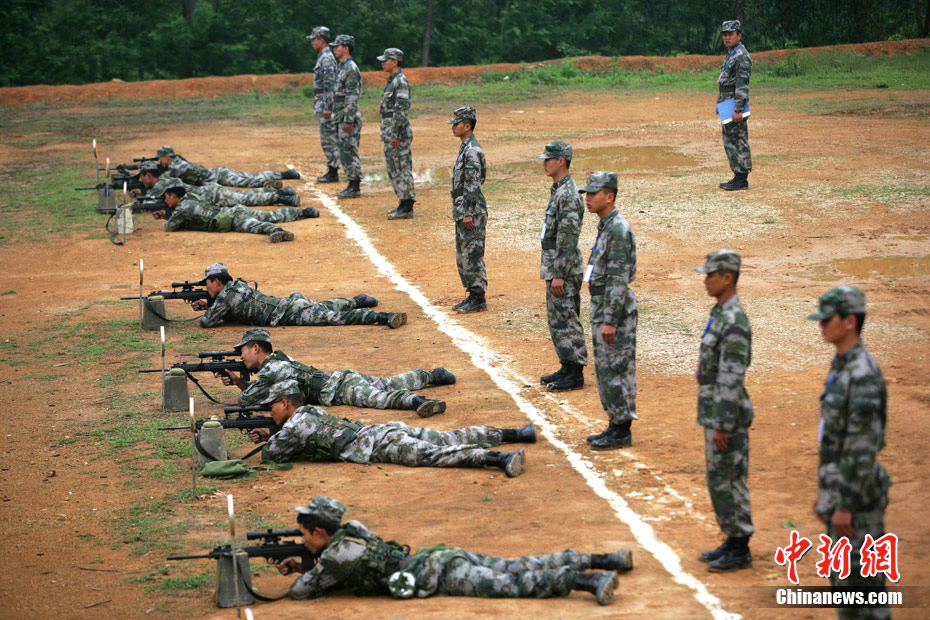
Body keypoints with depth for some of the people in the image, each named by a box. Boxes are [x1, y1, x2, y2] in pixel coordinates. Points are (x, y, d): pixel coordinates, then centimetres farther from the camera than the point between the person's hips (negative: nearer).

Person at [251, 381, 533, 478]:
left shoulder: (295, 425, 1)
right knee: (449, 439, 9)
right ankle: (515, 434, 4)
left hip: (380, 445, -9)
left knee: (432, 454, -25)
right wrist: (269, 435, 37)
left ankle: (500, 459, -45)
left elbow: (271, 455, 8)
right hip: (387, 430, 9)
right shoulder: (311, 411, 28)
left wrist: (269, 441, 29)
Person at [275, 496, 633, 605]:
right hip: (441, 558, 8)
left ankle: (589, 581, -35)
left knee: (513, 584, -20)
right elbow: (341, 569, 38)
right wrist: (302, 566, 28)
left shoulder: (338, 552, -9)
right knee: (521, 567, 7)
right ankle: (606, 560, 4)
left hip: (438, 574, -8)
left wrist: (300, 577, 18)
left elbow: (301, 591, -4)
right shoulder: (348, 532, 18)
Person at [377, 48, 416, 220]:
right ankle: (403, 204, 19)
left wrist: (396, 134, -23)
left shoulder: (401, 81, -15)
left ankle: (407, 207, -4)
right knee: (393, 169, 14)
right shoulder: (392, 80, 16)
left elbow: (402, 109, -21)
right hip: (389, 133, 11)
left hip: (398, 133, -10)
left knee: (401, 169, -7)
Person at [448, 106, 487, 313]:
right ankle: (472, 295, 21)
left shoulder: (472, 151, -17)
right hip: (462, 211, 11)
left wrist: (468, 213, -22)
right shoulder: (465, 148, 15)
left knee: (472, 255, -7)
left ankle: (479, 299, -2)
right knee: (463, 256, 15)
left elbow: (473, 185, -21)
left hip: (471, 212, -11)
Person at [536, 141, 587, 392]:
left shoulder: (567, 195, -20)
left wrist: (559, 274, -23)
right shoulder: (558, 190, 14)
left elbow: (568, 238, -23)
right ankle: (567, 368, 22)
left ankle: (575, 374, -1)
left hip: (564, 270, -11)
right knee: (557, 320, 15)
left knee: (566, 320, -6)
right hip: (555, 268, 11)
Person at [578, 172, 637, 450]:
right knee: (605, 369, 14)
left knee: (615, 370, -5)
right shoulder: (605, 226, 13)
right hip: (601, 308, 10)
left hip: (615, 309, -10)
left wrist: (609, 320, -23)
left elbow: (618, 279, -22)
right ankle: (615, 425, 21)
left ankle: (622, 431, 2)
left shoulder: (618, 229, -19)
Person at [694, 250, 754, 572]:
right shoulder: (720, 313, 12)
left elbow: (733, 378, -23)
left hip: (727, 415, -10)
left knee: (728, 480, -3)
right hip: (715, 411, 10)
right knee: (719, 480, 15)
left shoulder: (734, 322, -21)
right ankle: (732, 541, 23)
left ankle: (740, 551, 4)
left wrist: (722, 425, -22)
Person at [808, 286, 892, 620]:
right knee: (842, 580, 15)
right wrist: (824, 492, 22)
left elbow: (865, 446, -23)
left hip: (856, 496, -10)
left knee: (861, 580, -3)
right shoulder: (841, 367, 11)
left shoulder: (864, 374, -21)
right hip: (838, 492, 10)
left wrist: (847, 505, -22)